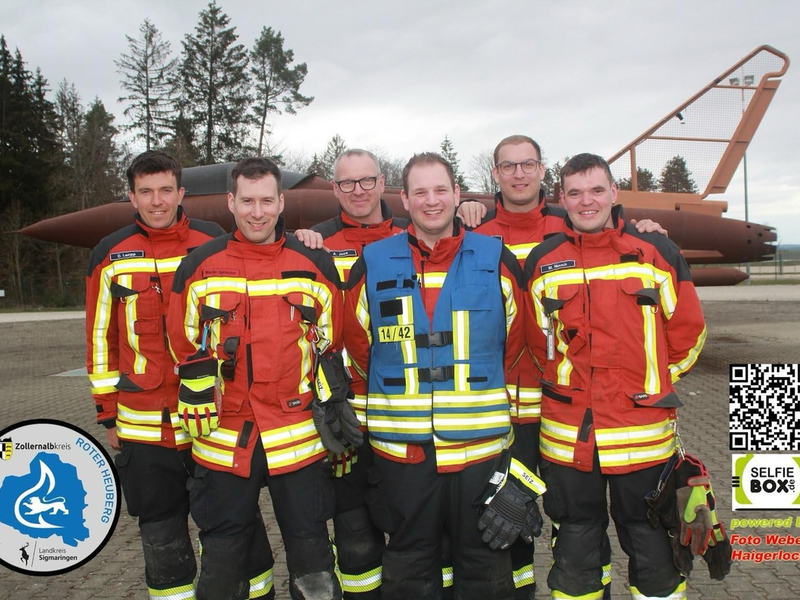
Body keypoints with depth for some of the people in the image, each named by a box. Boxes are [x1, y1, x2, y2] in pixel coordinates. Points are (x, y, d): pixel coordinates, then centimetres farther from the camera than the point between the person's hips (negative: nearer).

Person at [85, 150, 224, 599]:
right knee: (162, 535, 11)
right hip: (144, 425, 1)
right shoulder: (111, 256, 3)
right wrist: (108, 413, 7)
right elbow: (101, 338, 8)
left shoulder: (215, 246, 0)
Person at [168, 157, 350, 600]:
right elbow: (186, 351, 6)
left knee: (311, 556, 11)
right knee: (222, 561, 15)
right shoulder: (200, 267, 1)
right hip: (222, 442, 1)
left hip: (300, 440, 0)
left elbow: (333, 349, 6)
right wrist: (197, 418, 1)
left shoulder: (315, 266, 1)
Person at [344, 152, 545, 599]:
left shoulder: (497, 260, 1)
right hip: (401, 448, 1)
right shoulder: (373, 264, 1)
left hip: (482, 446, 0)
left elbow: (515, 341, 11)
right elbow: (357, 343, 11)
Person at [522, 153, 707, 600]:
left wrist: (650, 383, 10)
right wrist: (569, 383, 10)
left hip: (644, 435, -1)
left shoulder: (658, 253, -1)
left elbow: (688, 332, 8)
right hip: (567, 437, 1)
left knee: (652, 544, 14)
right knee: (576, 546, 15)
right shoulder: (543, 263, 2)